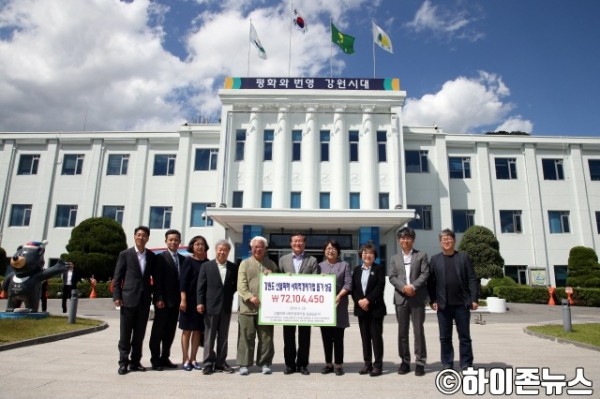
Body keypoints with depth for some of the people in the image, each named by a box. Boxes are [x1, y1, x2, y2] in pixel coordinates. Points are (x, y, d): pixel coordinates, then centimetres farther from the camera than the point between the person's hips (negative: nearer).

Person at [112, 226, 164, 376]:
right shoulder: (125, 254, 1)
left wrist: (158, 297, 0)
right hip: (128, 299, -2)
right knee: (125, 334, 3)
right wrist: (117, 297, -8)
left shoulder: (152, 256, 7)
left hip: (145, 300, 3)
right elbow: (117, 278, 0)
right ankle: (123, 362, 14)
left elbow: (156, 278, 8)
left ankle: (135, 362, 18)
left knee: (139, 334, 8)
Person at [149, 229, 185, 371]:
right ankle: (155, 360, 11)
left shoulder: (183, 259, 11)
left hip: (176, 301, 5)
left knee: (170, 331, 11)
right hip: (163, 300, -5)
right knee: (158, 330, 3)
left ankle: (165, 358, 22)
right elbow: (157, 279, -11)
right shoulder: (160, 257, -5)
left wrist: (182, 298, 3)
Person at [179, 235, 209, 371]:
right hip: (189, 300, -4)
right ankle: (186, 359, 13)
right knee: (187, 330, 5)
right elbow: (183, 281, -7)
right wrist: (183, 299, -14)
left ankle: (193, 359, 18)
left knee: (197, 330, 8)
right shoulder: (188, 261, -3)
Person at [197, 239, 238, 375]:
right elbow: (201, 286, -1)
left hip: (226, 307, 2)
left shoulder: (233, 267, 6)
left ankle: (220, 363, 19)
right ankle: (208, 363, 13)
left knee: (223, 337, 10)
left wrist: (229, 293, -4)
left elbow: (236, 285, 12)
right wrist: (200, 302, -6)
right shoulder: (206, 266, 1)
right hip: (211, 306, -2)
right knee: (209, 336, 4)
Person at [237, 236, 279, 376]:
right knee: (246, 337, 2)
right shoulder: (245, 263, 7)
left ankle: (265, 363, 17)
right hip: (247, 307, -2)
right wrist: (250, 296, -17)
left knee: (266, 337, 6)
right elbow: (241, 284, -3)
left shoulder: (271, 265, 14)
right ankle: (244, 364, 12)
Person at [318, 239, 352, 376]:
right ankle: (328, 364, 17)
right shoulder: (320, 266, 14)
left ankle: (338, 364, 9)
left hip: (339, 305, -2)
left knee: (338, 336, 0)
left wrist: (338, 296, -14)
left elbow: (348, 284, -2)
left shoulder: (344, 265, 8)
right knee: (326, 336, 7)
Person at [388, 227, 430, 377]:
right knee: (402, 331, 6)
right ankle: (405, 361, 15)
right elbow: (392, 277, 5)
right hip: (401, 298, 3)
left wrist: (413, 286, -17)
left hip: (417, 298, -3)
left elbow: (425, 274, -4)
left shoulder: (421, 255, 7)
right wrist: (403, 287, -13)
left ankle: (420, 362, 7)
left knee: (418, 331, -1)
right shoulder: (395, 258, 15)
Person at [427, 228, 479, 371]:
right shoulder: (435, 259, 6)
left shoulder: (464, 257, 4)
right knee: (445, 337, 7)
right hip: (443, 305, 1)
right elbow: (430, 281, 4)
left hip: (462, 303, -1)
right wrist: (433, 300, -4)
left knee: (464, 336, 6)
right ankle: (447, 365, 16)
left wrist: (474, 299, -7)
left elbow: (472, 279, 1)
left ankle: (466, 365, 15)